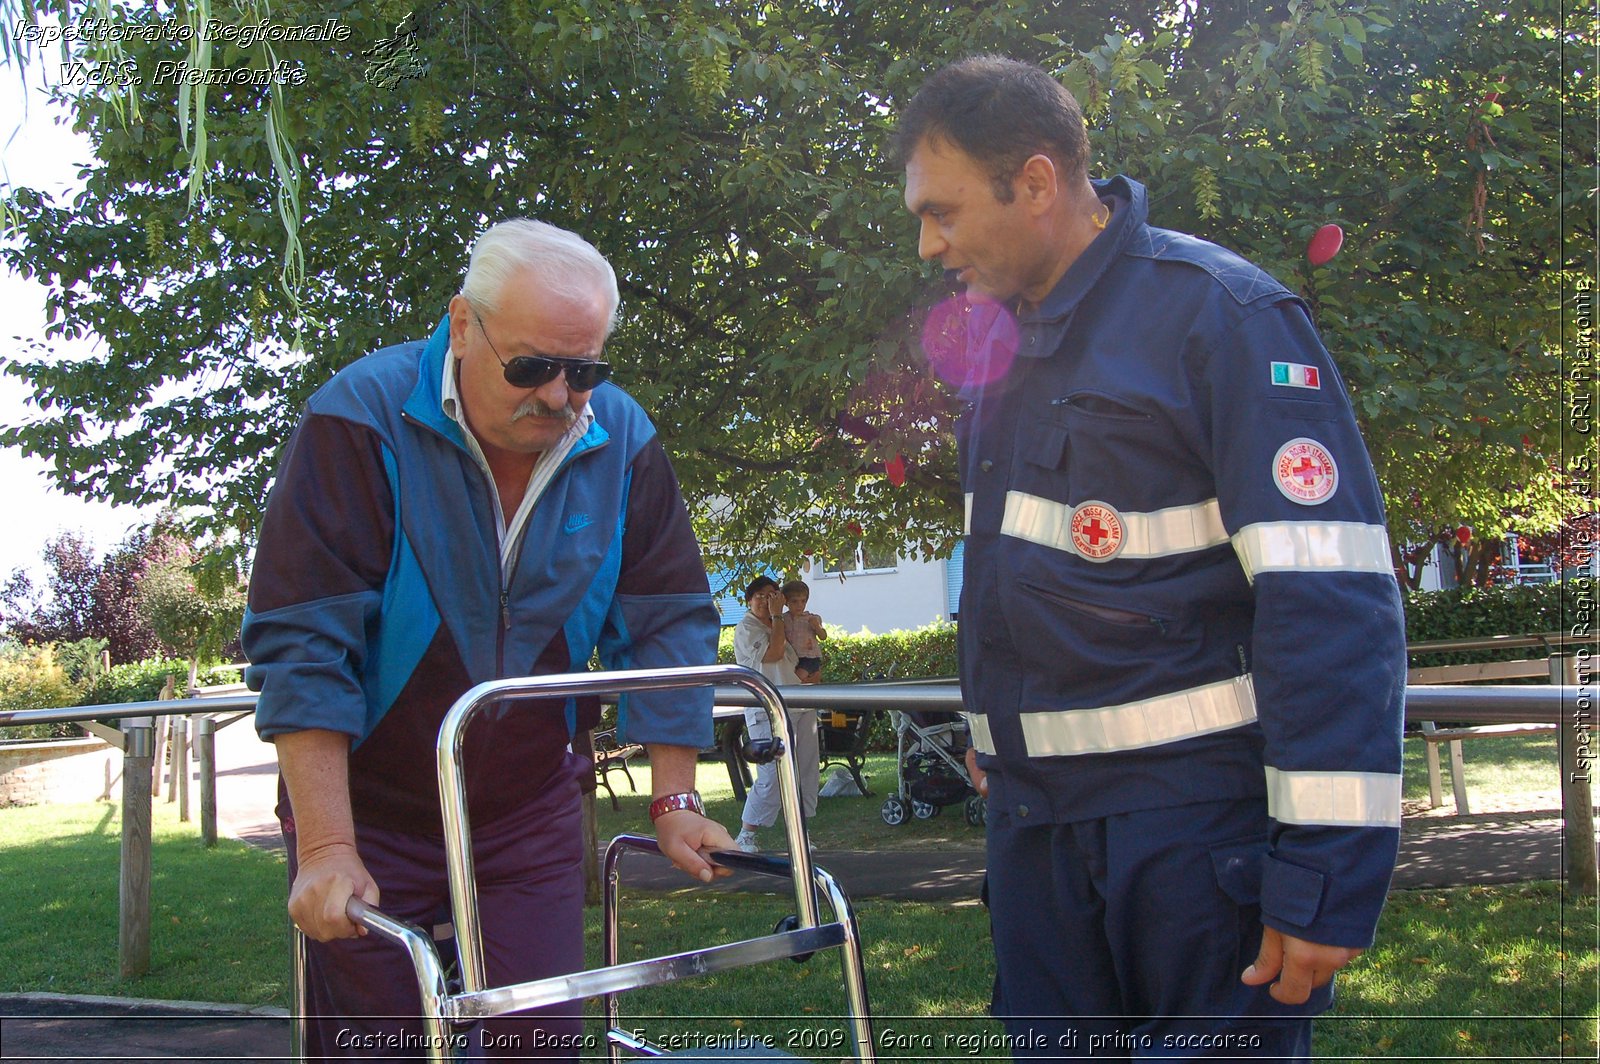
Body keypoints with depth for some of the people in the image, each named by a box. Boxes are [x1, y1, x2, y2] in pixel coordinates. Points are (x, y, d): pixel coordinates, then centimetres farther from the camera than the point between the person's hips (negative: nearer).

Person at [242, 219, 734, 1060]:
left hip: (531, 816, 3)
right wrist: (327, 847, -24)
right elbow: (300, 641, -21)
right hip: (371, 809, -2)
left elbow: (667, 626, 0)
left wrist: (674, 802, -3)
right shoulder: (360, 419, -18)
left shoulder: (623, 440, -6)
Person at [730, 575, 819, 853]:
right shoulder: (746, 628, -4)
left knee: (807, 772, 6)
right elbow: (773, 653, -18)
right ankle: (746, 835, -2)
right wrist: (777, 616, -10)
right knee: (772, 776, -13)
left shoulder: (780, 626, 21)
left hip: (800, 707, 8)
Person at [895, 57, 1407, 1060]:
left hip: (1199, 817, -7)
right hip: (1039, 821, 8)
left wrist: (1327, 875, -22)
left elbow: (1334, 607, -19)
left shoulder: (1220, 314, -14)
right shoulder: (1000, 341, 11)